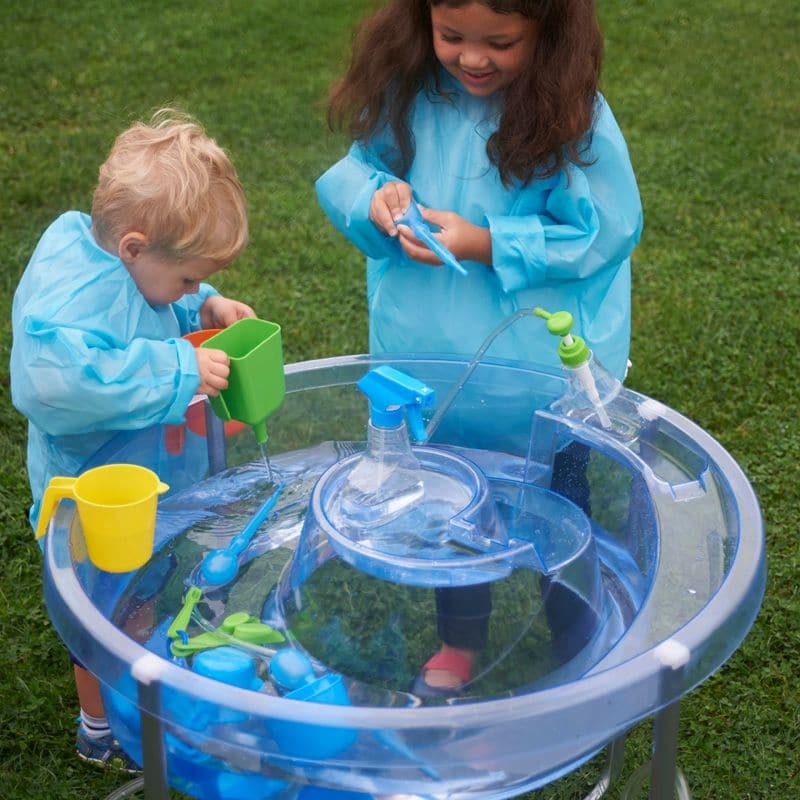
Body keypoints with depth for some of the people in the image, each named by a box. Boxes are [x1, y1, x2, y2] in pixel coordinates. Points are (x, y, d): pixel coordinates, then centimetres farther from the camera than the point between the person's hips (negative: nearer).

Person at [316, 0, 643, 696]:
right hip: (430, 355, 4)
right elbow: (353, 169, 2)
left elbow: (603, 234, -18)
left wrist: (487, 246, -25)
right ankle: (460, 643, 48)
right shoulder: (407, 92, -9)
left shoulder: (575, 118, -21)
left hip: (543, 367, -4)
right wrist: (374, 193, -21)